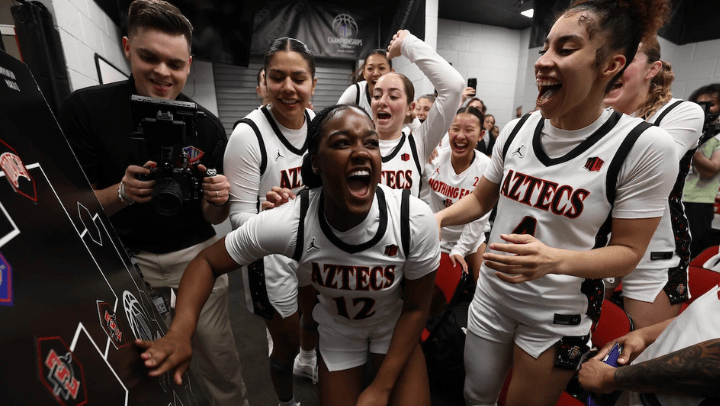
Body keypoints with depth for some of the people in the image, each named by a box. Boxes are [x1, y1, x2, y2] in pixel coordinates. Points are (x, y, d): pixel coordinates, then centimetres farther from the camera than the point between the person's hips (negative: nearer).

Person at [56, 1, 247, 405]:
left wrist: (218, 199, -25)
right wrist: (122, 193, -27)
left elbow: (213, 216, -3)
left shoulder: (207, 124, -6)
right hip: (126, 262, 1)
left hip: (196, 256, 0)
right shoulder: (86, 108, -8)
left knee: (221, 362, 8)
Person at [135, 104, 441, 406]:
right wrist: (180, 333, -33)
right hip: (337, 331, 0)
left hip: (396, 328, 1)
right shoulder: (287, 223, -31)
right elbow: (207, 262, -16)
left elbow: (416, 307, -16)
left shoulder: (416, 220, -31)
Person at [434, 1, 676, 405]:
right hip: (492, 294, 4)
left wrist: (554, 260, -32)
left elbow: (627, 251, -13)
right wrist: (436, 218, -12)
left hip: (559, 315, -3)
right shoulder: (516, 130, -6)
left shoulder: (645, 147, -16)